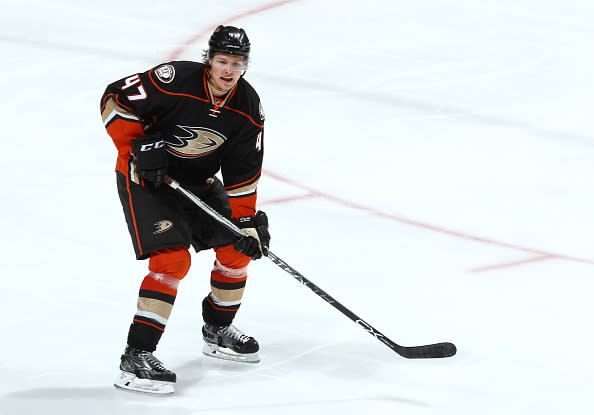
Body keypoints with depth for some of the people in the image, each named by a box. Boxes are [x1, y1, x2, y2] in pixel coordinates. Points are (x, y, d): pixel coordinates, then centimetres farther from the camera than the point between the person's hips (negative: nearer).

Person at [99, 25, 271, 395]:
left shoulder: (248, 107, -10)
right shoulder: (175, 81, -27)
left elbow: (243, 172, -4)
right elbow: (115, 100, -19)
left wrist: (248, 220, -10)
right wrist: (139, 148, -23)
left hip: (198, 181, 7)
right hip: (145, 177, -6)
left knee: (238, 249, 5)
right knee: (173, 260, -21)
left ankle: (218, 331, 30)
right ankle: (136, 357, -20)